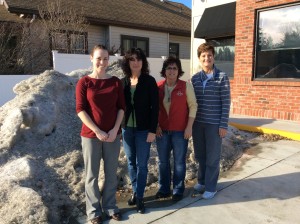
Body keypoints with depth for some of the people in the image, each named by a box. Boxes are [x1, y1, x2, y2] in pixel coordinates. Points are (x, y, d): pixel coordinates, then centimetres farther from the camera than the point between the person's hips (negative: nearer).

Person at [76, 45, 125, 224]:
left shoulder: (116, 82, 3)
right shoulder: (84, 82, -5)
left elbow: (121, 107, 2)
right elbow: (80, 110, -8)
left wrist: (115, 130, -9)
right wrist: (97, 131, -14)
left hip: (113, 135, 3)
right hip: (91, 135, -2)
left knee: (111, 173, 13)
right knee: (92, 175, 9)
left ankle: (110, 206, 31)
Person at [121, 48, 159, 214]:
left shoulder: (149, 81, -6)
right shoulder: (123, 82, 5)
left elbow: (155, 107, -9)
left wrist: (152, 130, -13)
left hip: (143, 129, -4)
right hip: (126, 128, 4)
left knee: (141, 164, 4)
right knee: (131, 162, 13)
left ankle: (139, 197, 17)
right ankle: (135, 192, 30)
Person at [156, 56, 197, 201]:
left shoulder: (186, 86, -6)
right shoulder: (158, 87, 1)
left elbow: (193, 106, -4)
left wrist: (189, 127, -9)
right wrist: (156, 125, 0)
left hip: (180, 130, -3)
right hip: (162, 130, 3)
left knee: (179, 161, 7)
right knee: (163, 161, 12)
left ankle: (178, 190, 23)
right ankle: (164, 189, 28)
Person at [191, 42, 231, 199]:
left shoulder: (222, 77, -6)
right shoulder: (195, 78, 6)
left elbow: (226, 102, -7)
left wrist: (223, 125, -10)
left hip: (214, 124, -4)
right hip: (197, 123, 4)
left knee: (212, 157, 7)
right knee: (199, 155, 15)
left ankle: (210, 187, 21)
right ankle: (202, 181, 34)